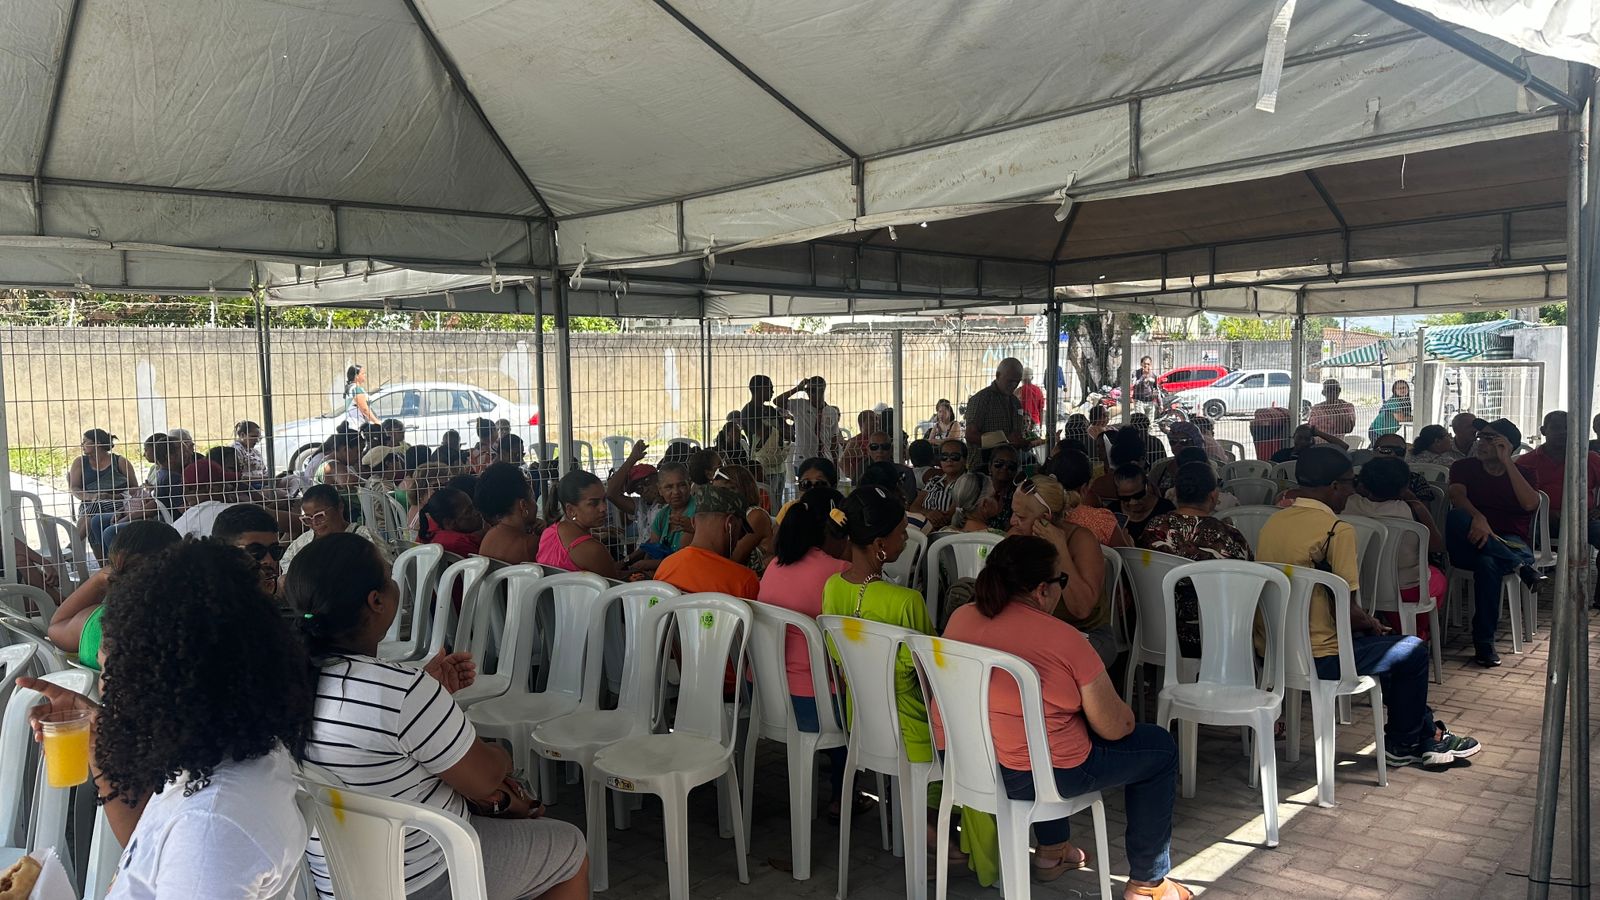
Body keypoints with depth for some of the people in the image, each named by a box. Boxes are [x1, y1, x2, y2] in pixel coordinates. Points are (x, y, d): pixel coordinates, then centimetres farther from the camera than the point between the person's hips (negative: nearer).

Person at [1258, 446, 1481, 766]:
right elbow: (1346, 611, -18)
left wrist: (1366, 622, 19)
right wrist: (1370, 623, 5)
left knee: (1384, 641, 28)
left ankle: (1426, 733, 38)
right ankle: (1403, 744, 29)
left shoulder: (1274, 521, 6)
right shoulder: (1336, 530, -17)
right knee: (1413, 650, 12)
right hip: (1316, 657, -8)